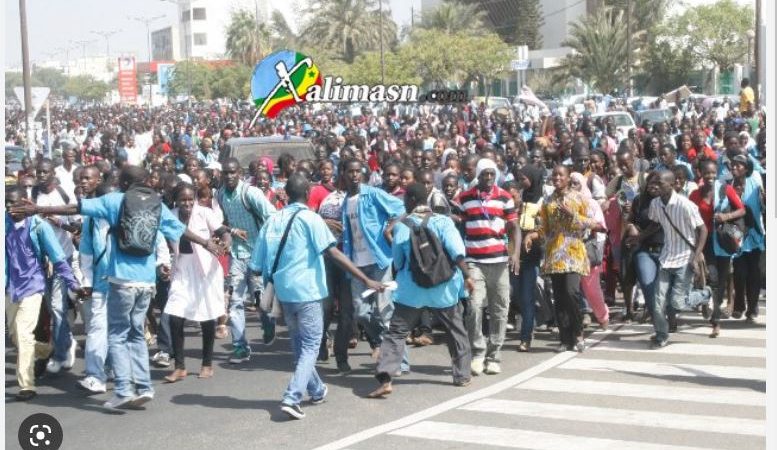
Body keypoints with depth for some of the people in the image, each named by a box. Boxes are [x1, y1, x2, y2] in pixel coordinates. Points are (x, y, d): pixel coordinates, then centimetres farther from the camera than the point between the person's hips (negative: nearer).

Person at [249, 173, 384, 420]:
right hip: (307, 291, -5)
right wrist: (366, 280, -18)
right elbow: (334, 253, -17)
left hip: (283, 291, 5)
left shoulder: (272, 221, 5)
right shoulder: (310, 219, -9)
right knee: (310, 346, 2)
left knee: (299, 344, 20)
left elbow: (258, 265, 5)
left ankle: (316, 390, 34)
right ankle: (292, 397, -13)